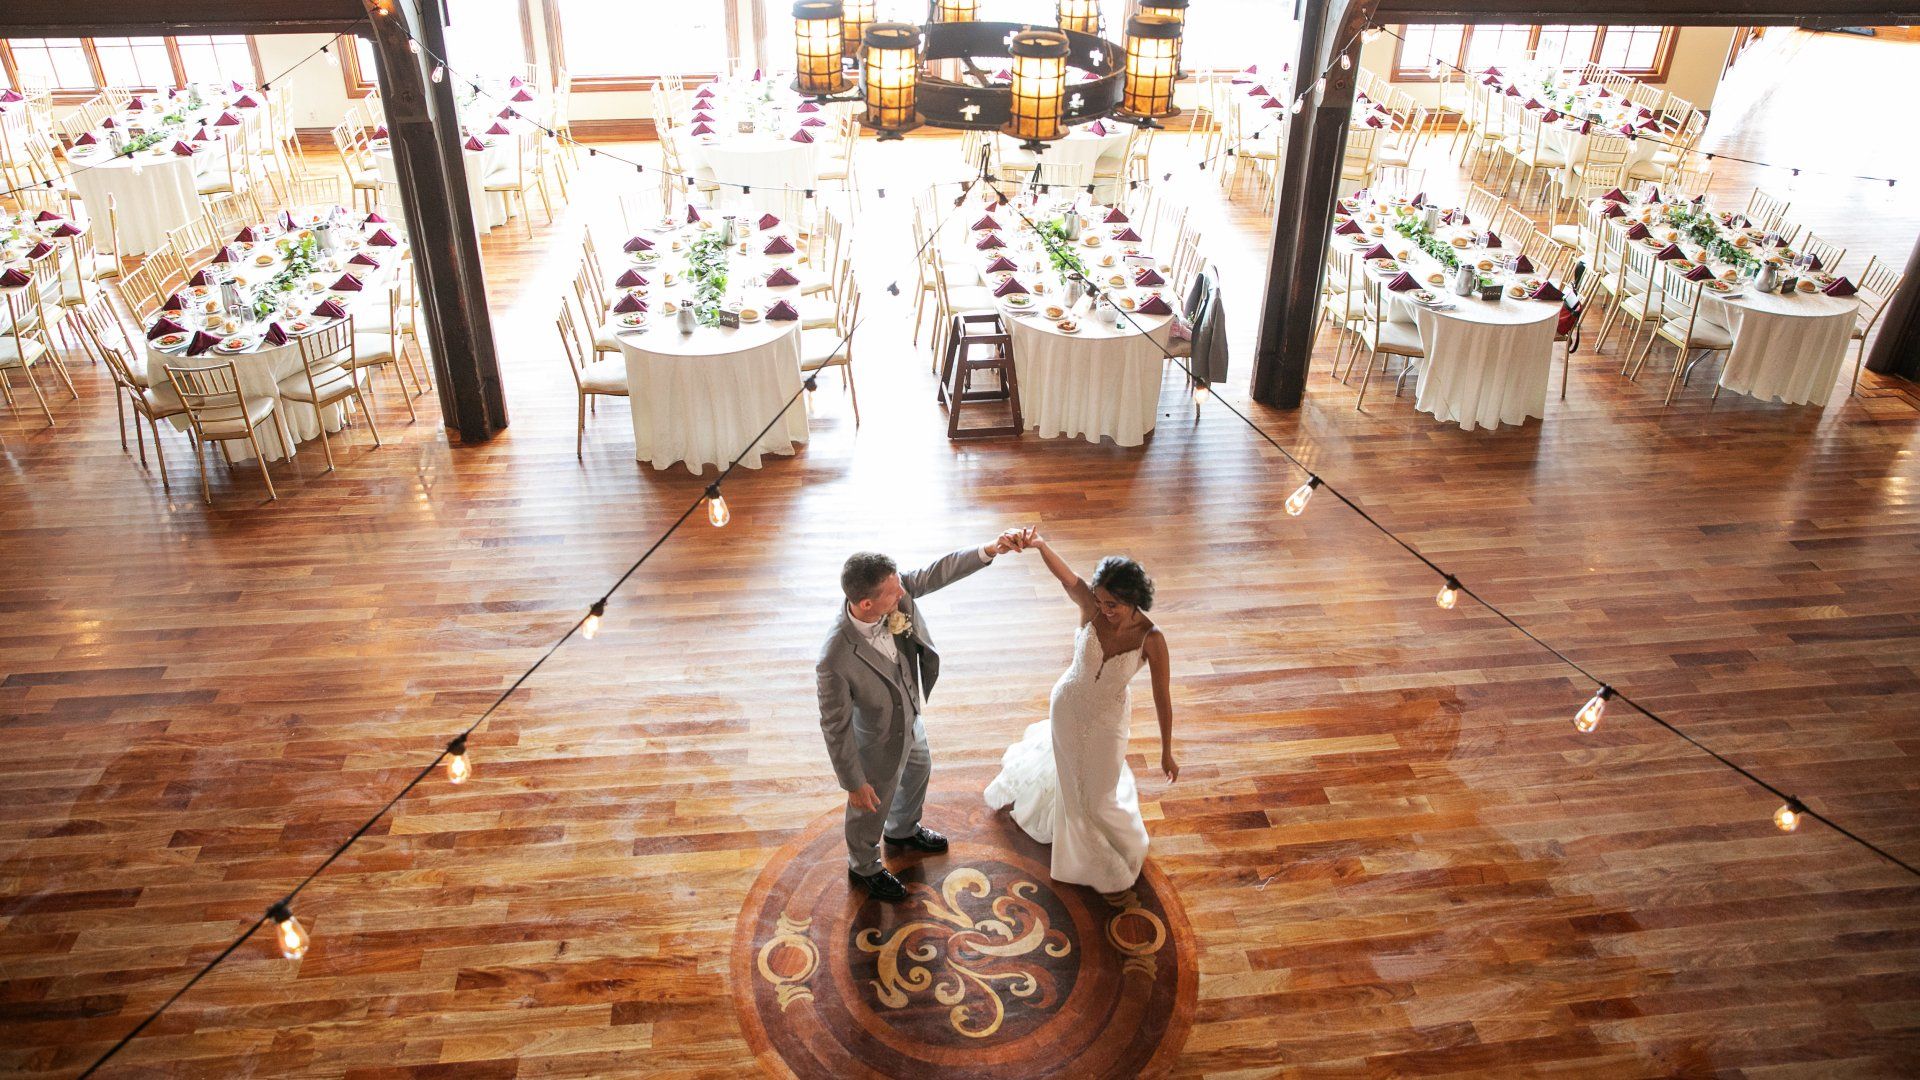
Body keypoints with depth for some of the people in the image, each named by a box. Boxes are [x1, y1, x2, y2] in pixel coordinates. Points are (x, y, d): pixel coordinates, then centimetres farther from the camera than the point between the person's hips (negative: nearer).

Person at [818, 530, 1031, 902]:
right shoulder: (836, 661, -43)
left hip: (909, 717, 7)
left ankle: (903, 830, 68)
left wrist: (990, 549, -27)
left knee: (919, 770, 34)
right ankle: (864, 867, 57)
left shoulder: (894, 592, -29)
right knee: (872, 807, 23)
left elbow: (937, 572, -13)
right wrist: (854, 784, -16)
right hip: (878, 742, -7)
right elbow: (836, 727, -29)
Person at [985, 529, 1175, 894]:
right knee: (1071, 777, 28)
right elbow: (1067, 575, -47)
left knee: (1099, 797, 18)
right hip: (1068, 706, 1)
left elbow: (1162, 695, -19)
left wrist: (1166, 751, -11)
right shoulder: (1091, 608, -27)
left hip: (1108, 721, -1)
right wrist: (1040, 544, -67)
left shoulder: (1151, 638, -29)